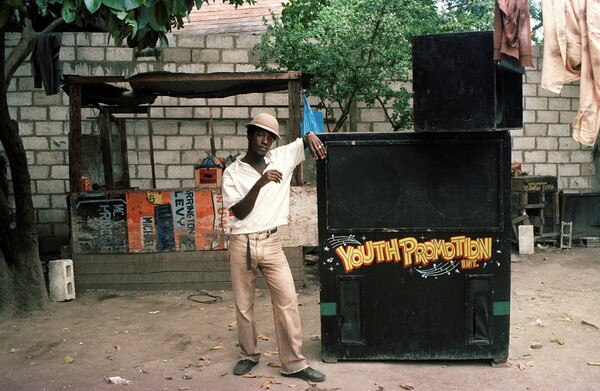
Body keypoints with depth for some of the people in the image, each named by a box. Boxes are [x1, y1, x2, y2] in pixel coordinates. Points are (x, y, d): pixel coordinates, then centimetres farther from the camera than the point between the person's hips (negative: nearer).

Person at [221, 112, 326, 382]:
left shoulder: (282, 157, 4)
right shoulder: (233, 172, -1)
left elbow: (307, 139, 10)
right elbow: (239, 212, -11)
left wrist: (310, 137, -16)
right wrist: (260, 182, -23)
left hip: (270, 242, 1)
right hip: (242, 244, -1)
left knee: (287, 300, -4)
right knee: (243, 304, 9)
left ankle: (293, 363, 6)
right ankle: (249, 355, 29)